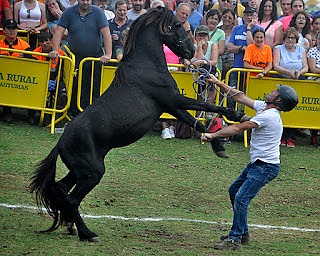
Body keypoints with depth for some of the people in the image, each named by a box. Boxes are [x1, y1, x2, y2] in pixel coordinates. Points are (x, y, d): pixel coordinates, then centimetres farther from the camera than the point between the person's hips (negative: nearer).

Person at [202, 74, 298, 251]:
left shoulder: (268, 116, -22)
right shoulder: (264, 107, 7)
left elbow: (239, 128, -22)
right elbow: (240, 97, 15)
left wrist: (213, 135, -18)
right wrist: (219, 83, 15)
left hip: (266, 167, -11)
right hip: (257, 163, 11)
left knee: (241, 198, -19)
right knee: (234, 191, 21)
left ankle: (235, 240, -18)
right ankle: (242, 233, 26)